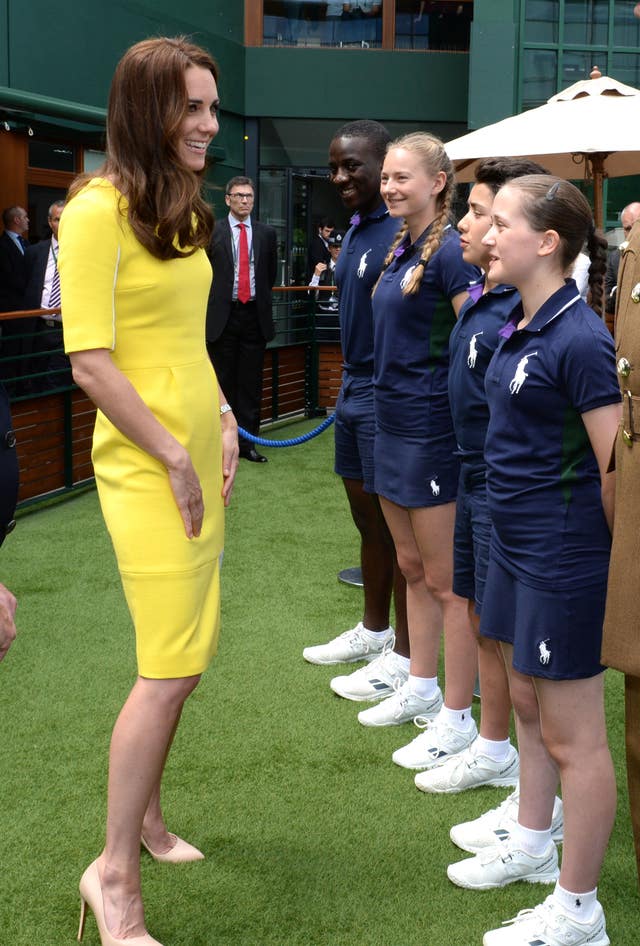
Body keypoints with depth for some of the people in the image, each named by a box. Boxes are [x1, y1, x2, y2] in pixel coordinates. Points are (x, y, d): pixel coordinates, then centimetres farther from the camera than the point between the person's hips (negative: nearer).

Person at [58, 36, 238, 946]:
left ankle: (144, 817, 33)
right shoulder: (98, 211, -13)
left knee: (185, 659, 14)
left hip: (197, 457, 8)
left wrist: (223, 425, 8)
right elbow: (91, 365, -17)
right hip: (144, 465, -8)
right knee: (170, 668, -7)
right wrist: (173, 457, -14)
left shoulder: (181, 211, 12)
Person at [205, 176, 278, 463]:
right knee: (223, 383, 3)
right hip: (222, 316, -2)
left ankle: (246, 443, 12)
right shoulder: (212, 231, -1)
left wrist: (259, 297, 14)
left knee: (251, 383, 6)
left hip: (255, 315, 3)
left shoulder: (266, 233, 8)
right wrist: (215, 297, 6)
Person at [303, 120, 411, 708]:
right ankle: (374, 630, 34)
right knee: (368, 518, 18)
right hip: (354, 390, 9)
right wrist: (347, 383, 18)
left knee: (398, 527, 1)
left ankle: (404, 658, 13)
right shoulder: (357, 230, 12)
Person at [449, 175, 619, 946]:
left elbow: (618, 469, -20)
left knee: (571, 735, 3)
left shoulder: (578, 339, -21)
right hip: (516, 542, 9)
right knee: (526, 701, 23)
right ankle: (531, 846, 43)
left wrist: (606, 556, -7)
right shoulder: (518, 327, 6)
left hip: (563, 556, -9)